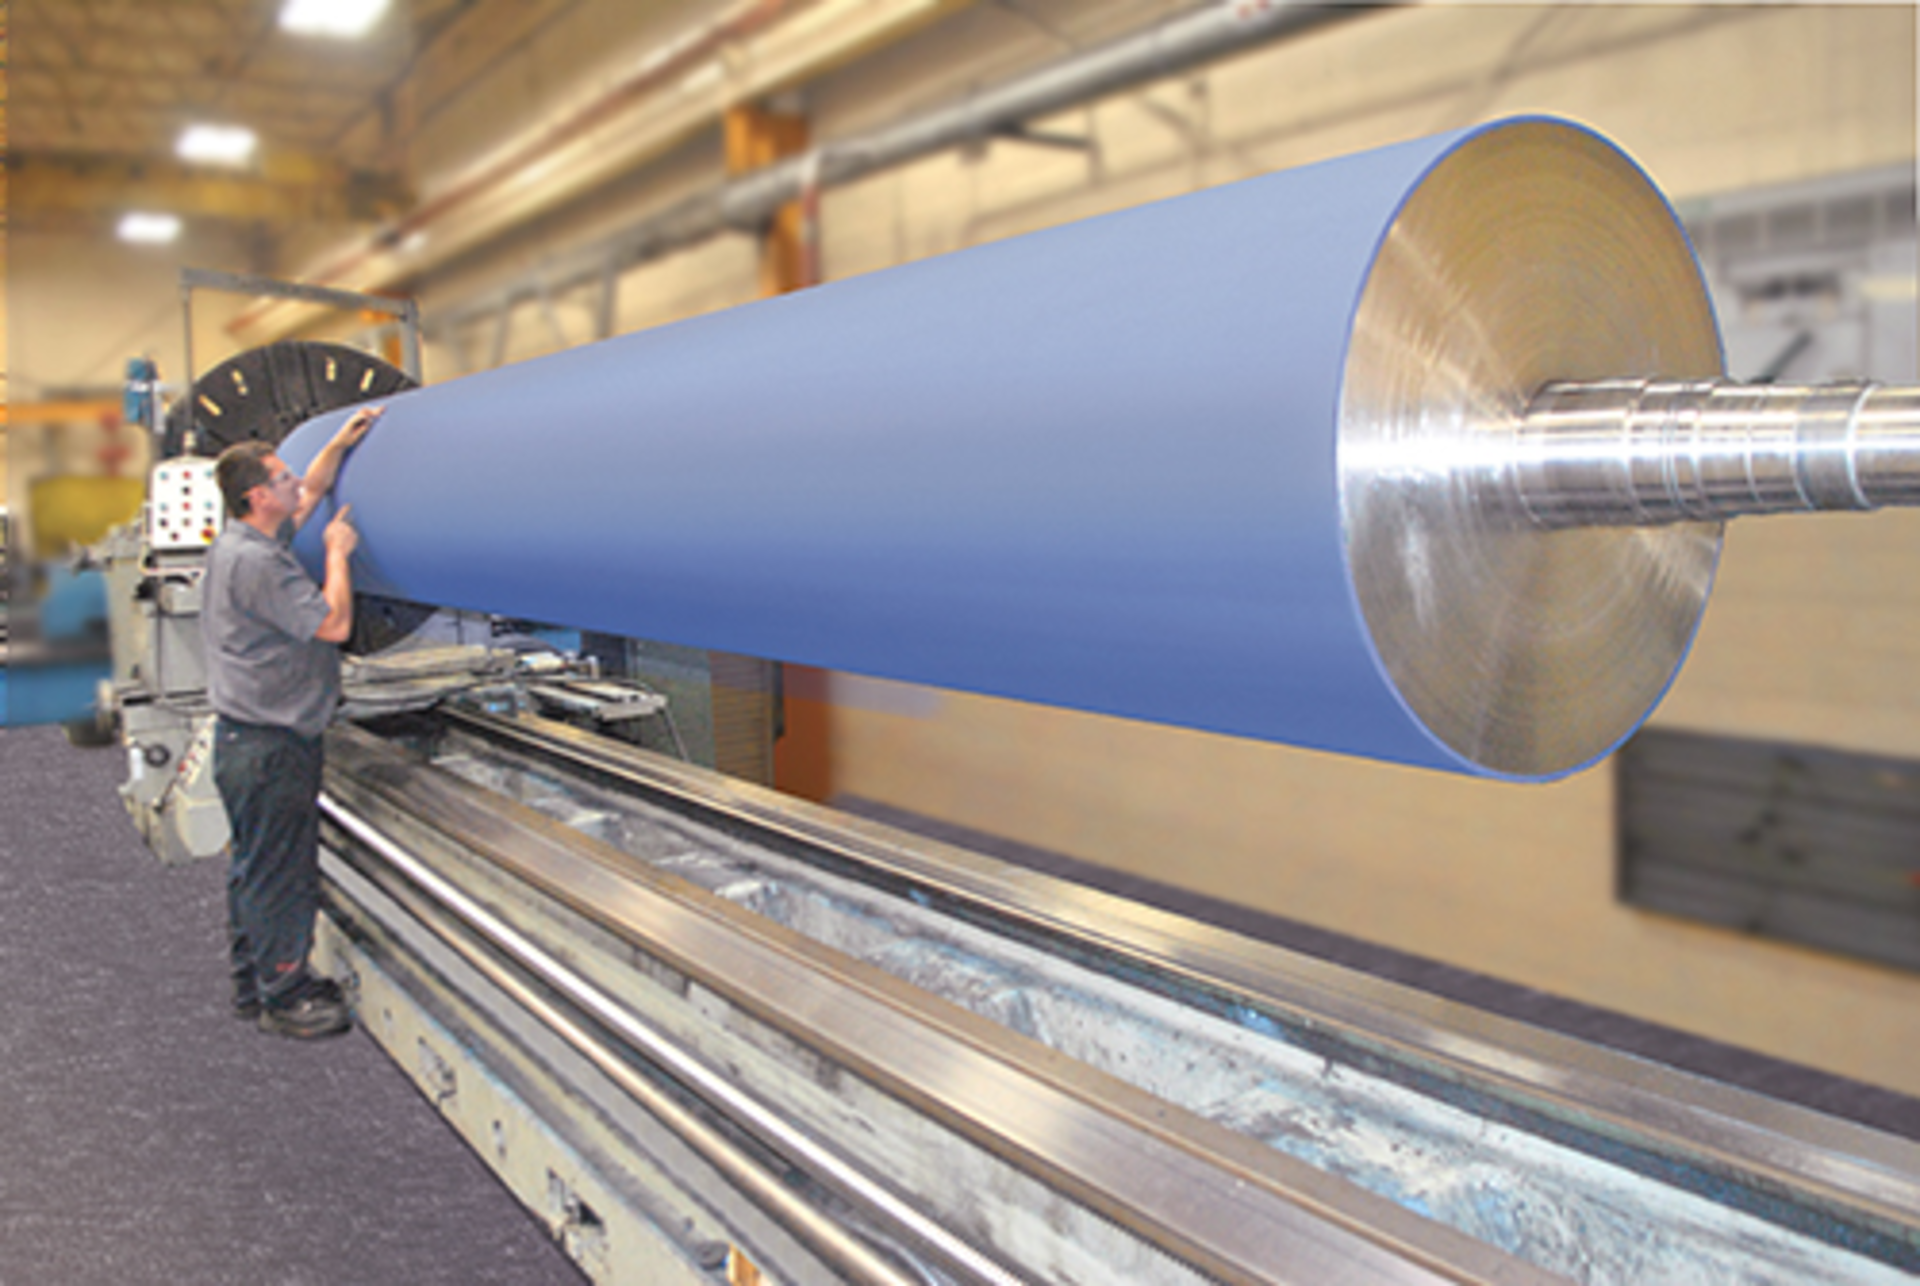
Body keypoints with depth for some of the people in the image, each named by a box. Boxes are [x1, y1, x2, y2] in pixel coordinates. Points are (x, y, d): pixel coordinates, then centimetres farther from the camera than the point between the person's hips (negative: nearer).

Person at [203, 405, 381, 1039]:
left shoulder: (247, 540, 11)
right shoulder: (255, 562, -20)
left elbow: (309, 494, 28)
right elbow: (333, 623, -20)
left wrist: (339, 443, 24)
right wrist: (338, 552, -8)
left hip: (248, 740, 11)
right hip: (269, 745, -11)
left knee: (255, 868, 18)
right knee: (278, 873, 0)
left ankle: (255, 983, 30)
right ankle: (283, 997, 10)